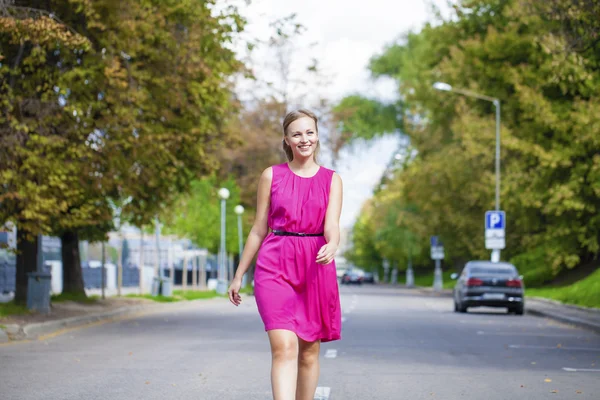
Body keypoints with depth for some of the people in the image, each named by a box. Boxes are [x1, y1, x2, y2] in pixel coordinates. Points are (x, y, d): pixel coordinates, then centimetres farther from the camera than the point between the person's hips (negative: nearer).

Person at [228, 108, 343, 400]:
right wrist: (239, 275, 11)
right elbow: (259, 229, 11)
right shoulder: (271, 176, 8)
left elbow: (332, 225, -4)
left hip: (316, 268, 2)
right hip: (276, 266, -2)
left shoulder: (332, 180, 9)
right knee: (284, 347, -17)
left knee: (309, 351, 7)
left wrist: (331, 246, -28)